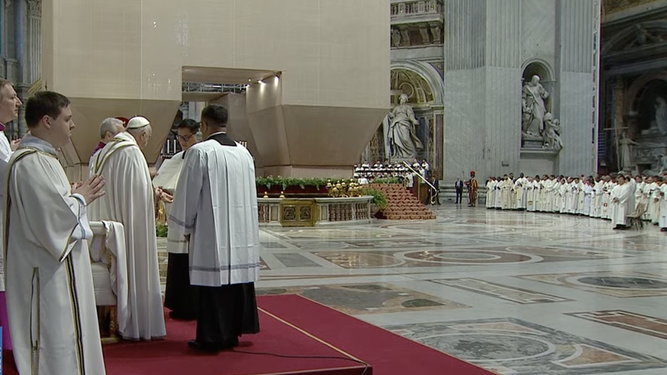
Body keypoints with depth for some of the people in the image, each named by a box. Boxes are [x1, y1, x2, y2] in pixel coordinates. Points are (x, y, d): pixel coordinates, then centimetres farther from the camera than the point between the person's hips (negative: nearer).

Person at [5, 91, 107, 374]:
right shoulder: (32, 163, -20)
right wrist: (80, 199, -9)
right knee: (56, 347, -2)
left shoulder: (41, 157, 13)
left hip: (58, 273, 11)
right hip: (49, 277, -11)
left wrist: (76, 197, 6)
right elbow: (54, 217, -26)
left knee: (62, 341, 17)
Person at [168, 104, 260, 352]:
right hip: (241, 230, 6)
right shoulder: (243, 152, 8)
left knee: (213, 279, -1)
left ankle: (211, 338, 5)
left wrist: (186, 226, 5)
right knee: (237, 275, 11)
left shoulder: (200, 151, -10)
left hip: (211, 231, -6)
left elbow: (189, 193, -7)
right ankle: (232, 333, 20)